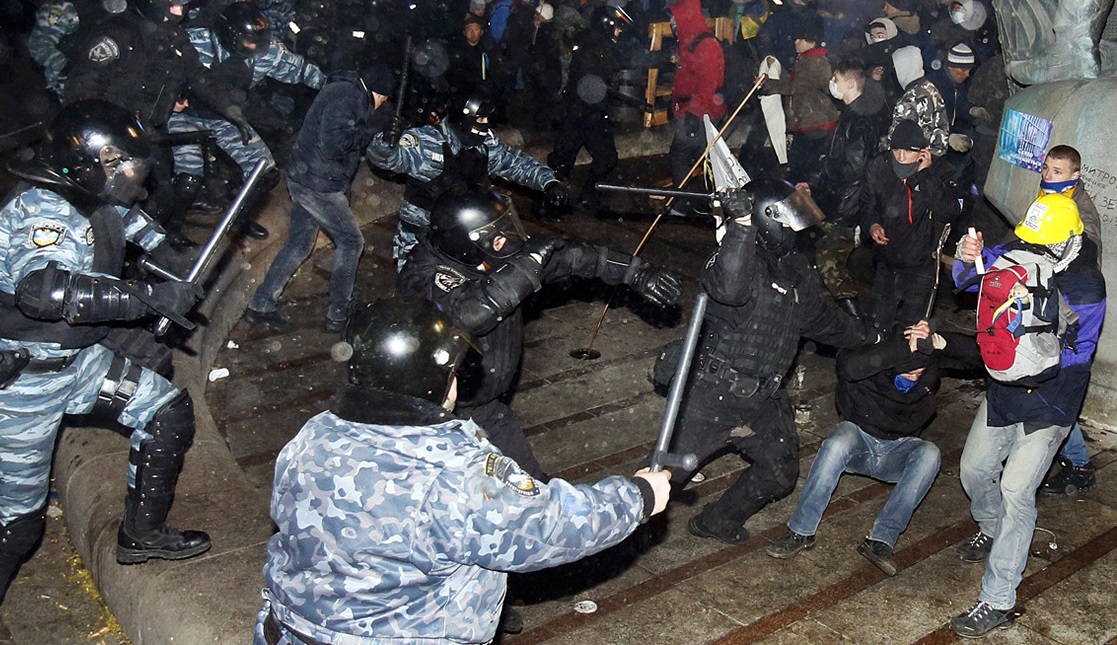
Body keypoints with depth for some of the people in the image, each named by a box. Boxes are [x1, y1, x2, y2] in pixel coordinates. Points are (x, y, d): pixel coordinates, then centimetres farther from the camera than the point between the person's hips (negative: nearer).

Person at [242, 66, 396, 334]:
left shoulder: (351, 93, 17)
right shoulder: (346, 95, -16)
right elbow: (333, 142, -26)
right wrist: (371, 127, -17)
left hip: (304, 181, 10)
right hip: (318, 185, -10)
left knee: (298, 245, 14)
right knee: (351, 242, 2)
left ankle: (261, 306, 18)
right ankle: (337, 315, 8)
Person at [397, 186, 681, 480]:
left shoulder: (496, 256, -7)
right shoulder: (427, 276, -28)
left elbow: (567, 255, 1)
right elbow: (472, 313, -46)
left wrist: (635, 271, 0)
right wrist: (528, 262, -38)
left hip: (490, 397, 7)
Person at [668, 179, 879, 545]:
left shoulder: (796, 271, 10)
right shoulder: (742, 257, -16)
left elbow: (826, 321, 24)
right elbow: (729, 289, -41)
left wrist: (876, 339, 28)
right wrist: (741, 226, -39)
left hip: (762, 400, 8)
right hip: (712, 393, -8)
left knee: (779, 473, 16)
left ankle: (719, 522, 35)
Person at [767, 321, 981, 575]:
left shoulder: (933, 358, -12)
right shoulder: (876, 351, -22)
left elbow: (978, 354, -16)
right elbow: (849, 366, -45)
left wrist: (942, 342, -33)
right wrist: (904, 348, -47)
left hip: (896, 452, 3)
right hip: (858, 436, -3)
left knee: (929, 454, -30)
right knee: (837, 443, -37)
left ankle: (882, 539, -31)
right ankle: (801, 532, -27)